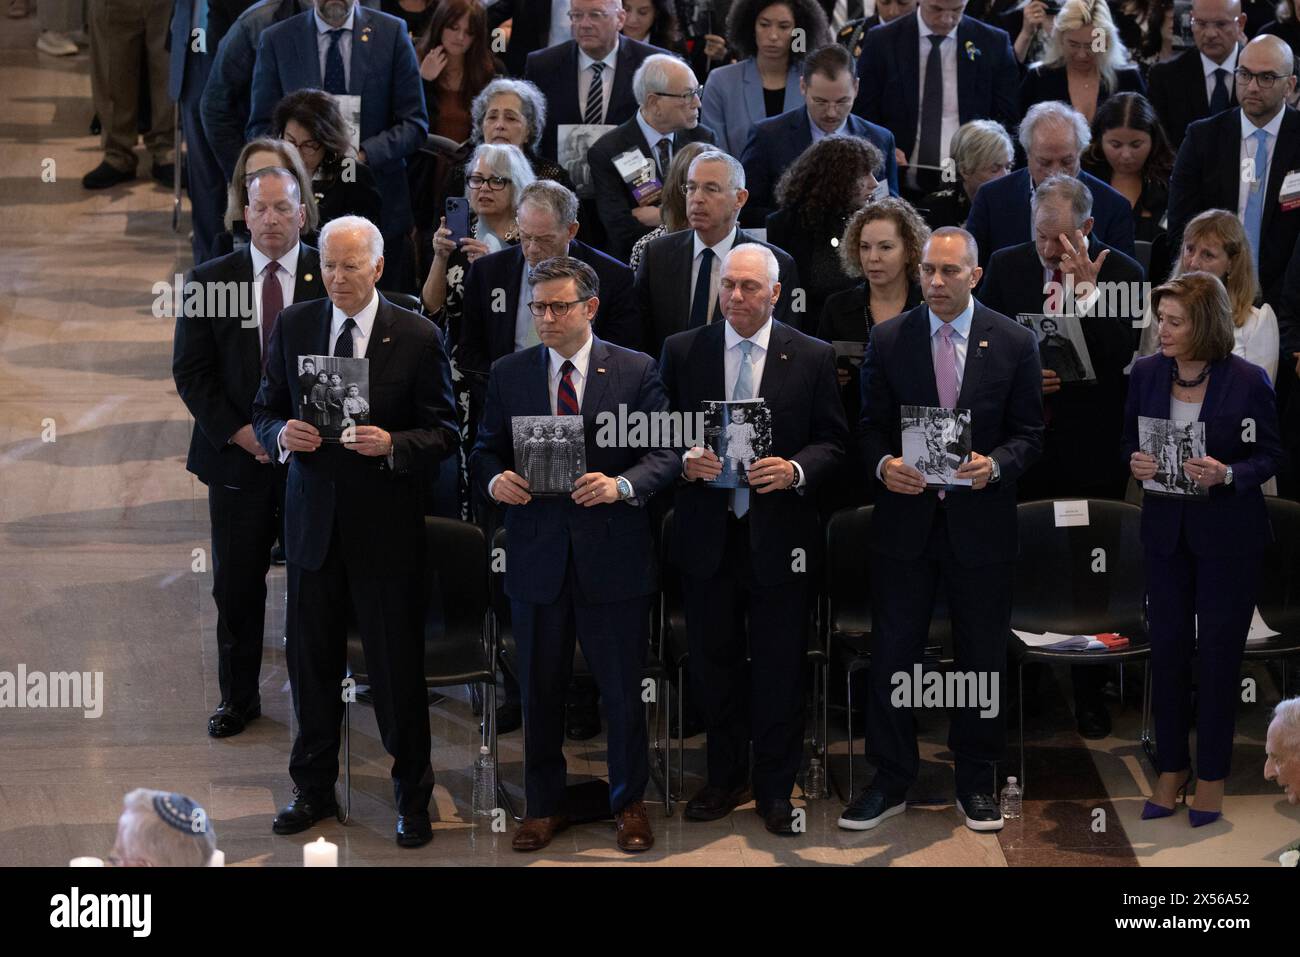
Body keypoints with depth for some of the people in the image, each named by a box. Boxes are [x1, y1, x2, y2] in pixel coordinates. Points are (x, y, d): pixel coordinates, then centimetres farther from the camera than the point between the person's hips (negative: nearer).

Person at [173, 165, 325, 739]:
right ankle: (238, 698, 22)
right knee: (236, 585, 8)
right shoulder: (209, 280, 2)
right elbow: (191, 371, 1)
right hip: (237, 455, 1)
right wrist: (239, 432, -9)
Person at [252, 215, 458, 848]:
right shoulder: (293, 327, 4)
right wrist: (282, 434, -13)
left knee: (398, 665, 3)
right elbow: (264, 413, 10)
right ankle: (314, 789, 25)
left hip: (387, 527, -3)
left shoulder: (418, 337, -5)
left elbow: (444, 432, -2)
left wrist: (393, 445, -21)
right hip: (313, 519, 3)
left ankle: (411, 796, 17)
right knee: (310, 659, 10)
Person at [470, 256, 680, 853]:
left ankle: (629, 804, 24)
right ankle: (544, 807, 24)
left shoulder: (636, 372, 0)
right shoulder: (509, 375, 6)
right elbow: (486, 449, 9)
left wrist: (622, 485, -21)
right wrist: (494, 479, -14)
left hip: (613, 557, -2)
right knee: (539, 690, 10)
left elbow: (666, 453, -3)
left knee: (622, 689, 8)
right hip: (537, 557, 2)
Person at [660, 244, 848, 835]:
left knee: (779, 671, 5)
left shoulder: (812, 358, 1)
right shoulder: (683, 352, 4)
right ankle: (725, 780, 25)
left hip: (780, 538, -1)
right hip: (707, 536, 2)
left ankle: (775, 791, 17)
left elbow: (833, 441, 2)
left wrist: (797, 470, -17)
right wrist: (684, 461, -14)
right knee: (713, 666, 10)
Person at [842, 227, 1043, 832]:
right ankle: (890, 783, 15)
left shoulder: (1014, 343, 0)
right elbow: (870, 425, 5)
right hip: (905, 520, 1)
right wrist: (883, 464, -16)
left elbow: (1029, 433, 2)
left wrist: (994, 465, -18)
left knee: (982, 657, 9)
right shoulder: (888, 339, 2)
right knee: (892, 654, 3)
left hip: (980, 523, 0)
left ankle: (975, 783, 22)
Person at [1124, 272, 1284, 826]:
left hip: (1228, 535, -3)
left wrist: (1227, 474, -25)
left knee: (1218, 652, 5)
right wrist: (1135, 463, -13)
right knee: (1167, 649, 8)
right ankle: (1171, 769, 21)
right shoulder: (1146, 374, -2)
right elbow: (1130, 442, 9)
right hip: (1166, 530, 4)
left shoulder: (1248, 381, -14)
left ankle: (1212, 775, 18)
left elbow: (1270, 456, -7)